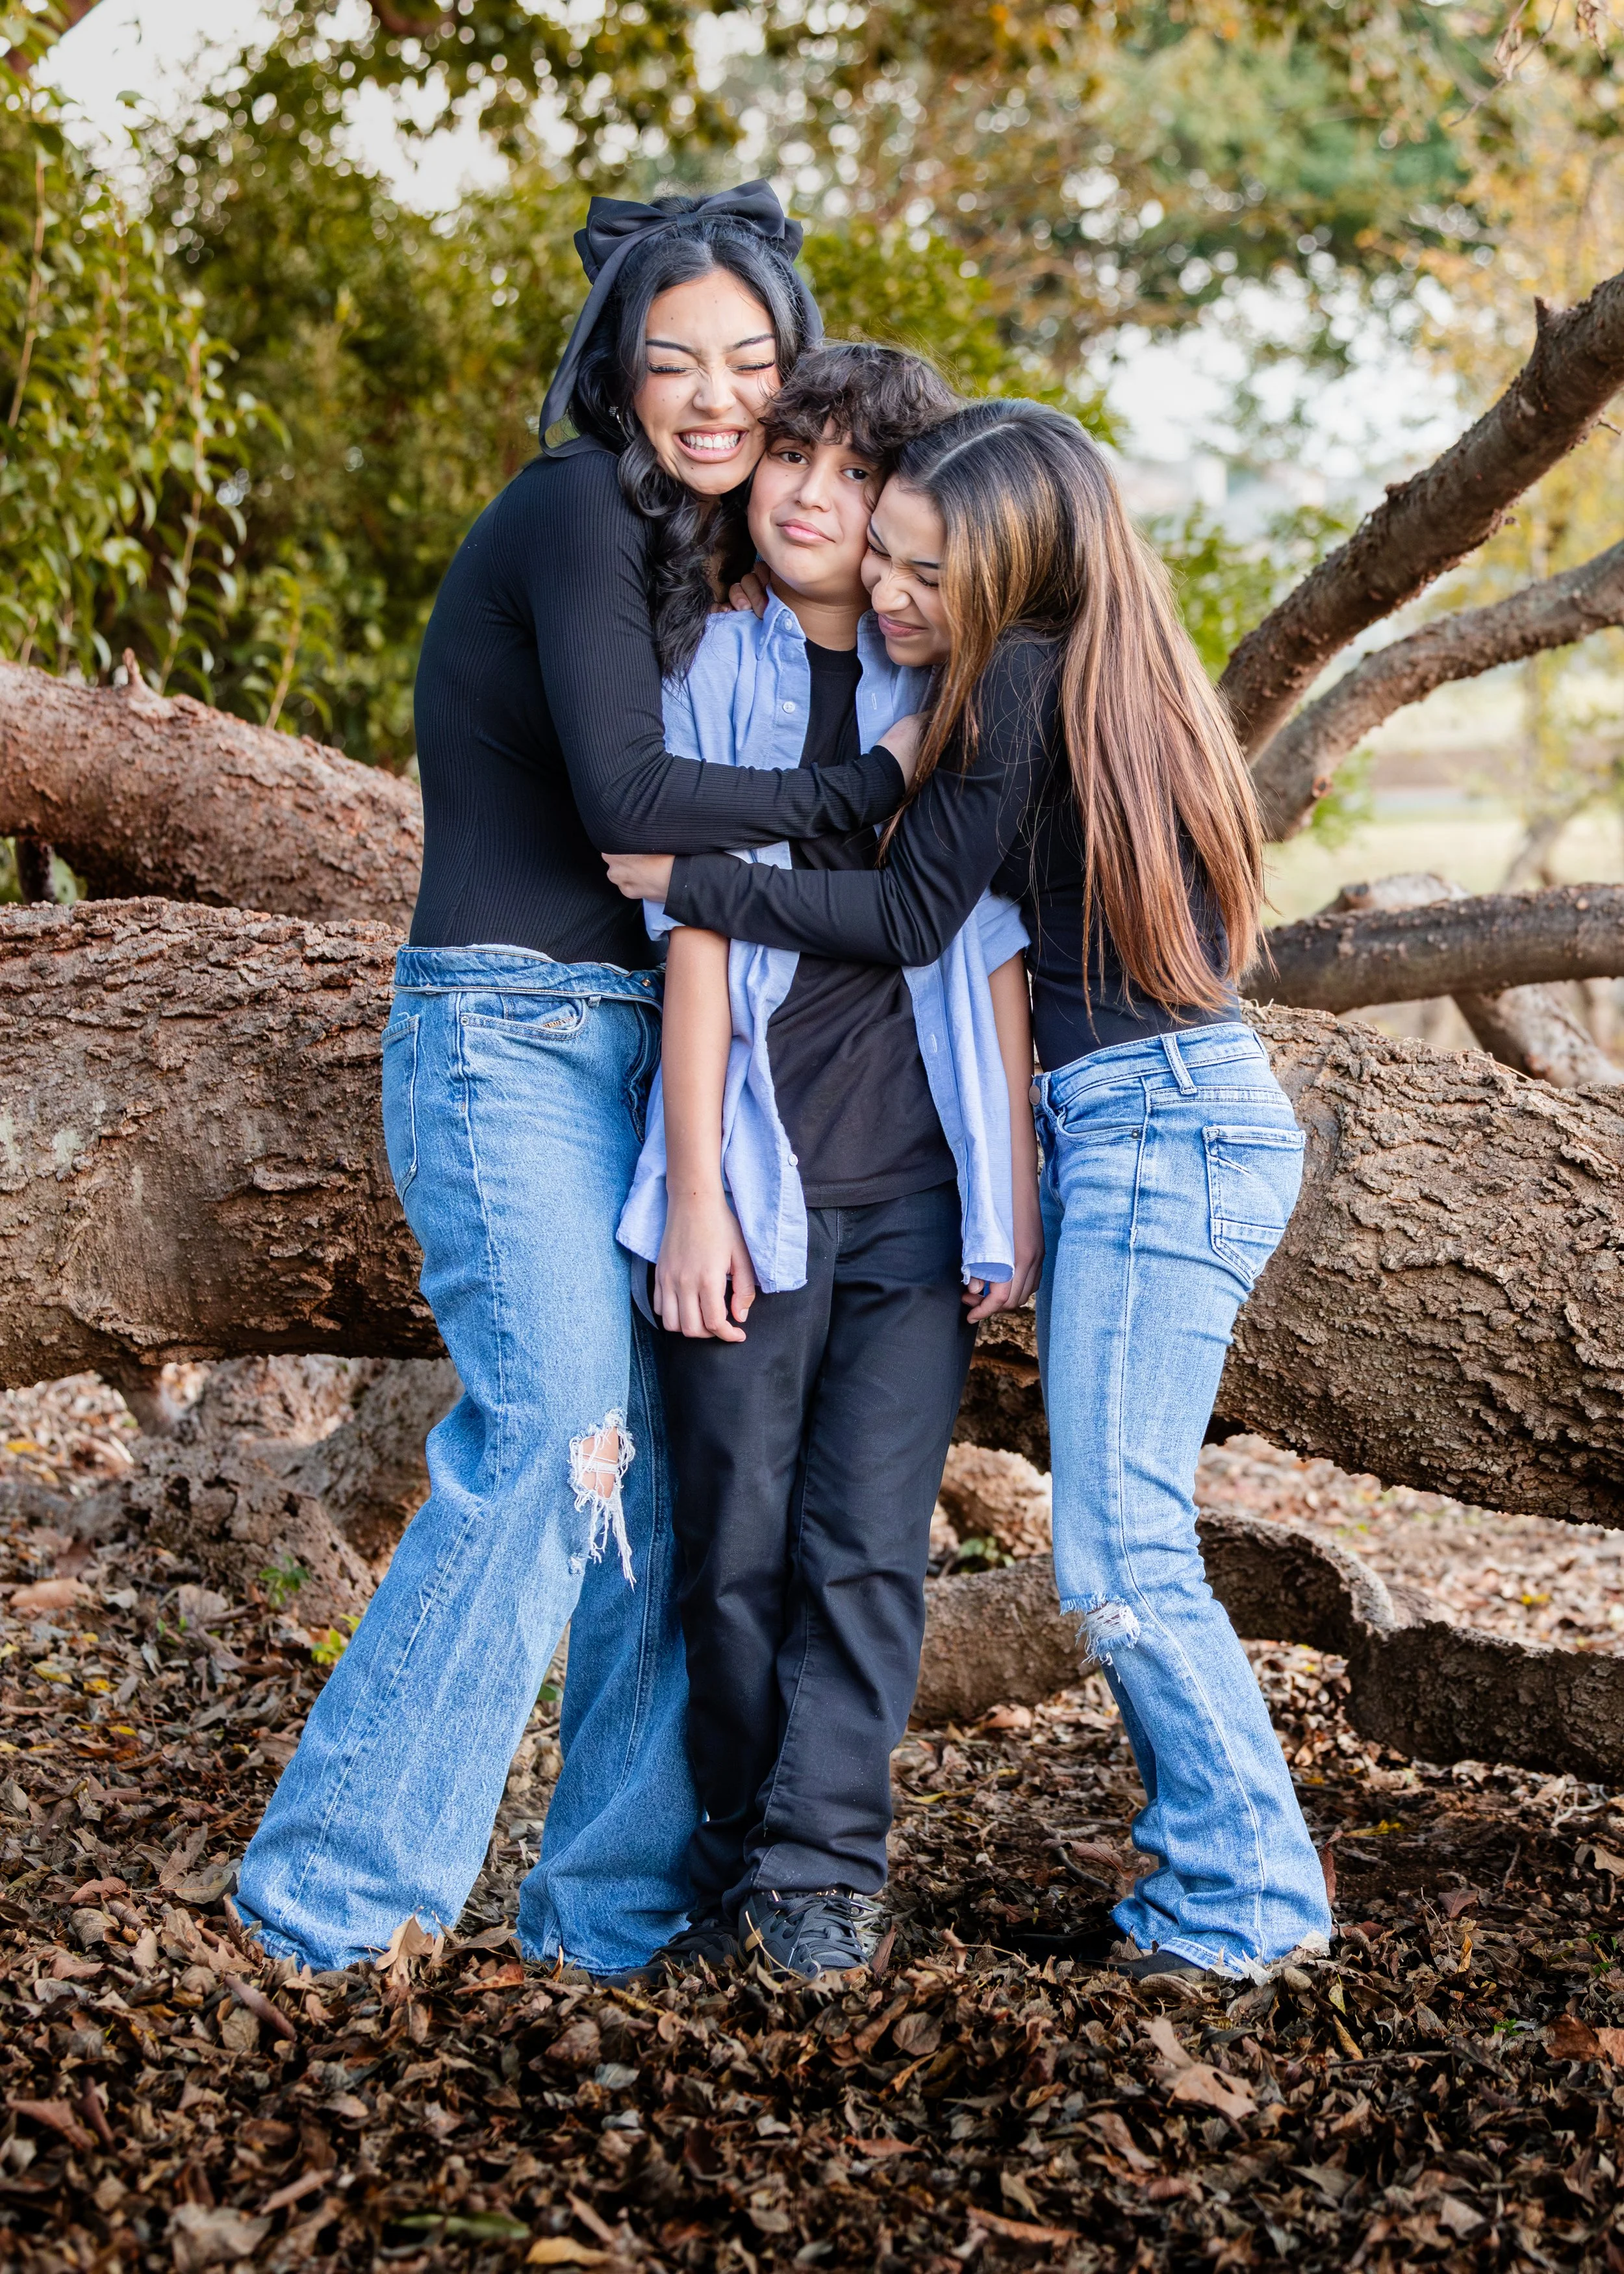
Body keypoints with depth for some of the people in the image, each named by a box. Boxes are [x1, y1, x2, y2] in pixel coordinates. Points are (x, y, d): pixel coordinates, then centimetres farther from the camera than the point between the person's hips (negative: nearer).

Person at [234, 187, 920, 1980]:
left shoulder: (701, 552, 18)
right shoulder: (577, 510, -9)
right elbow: (622, 795, -20)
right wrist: (869, 788, -13)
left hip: (635, 1047, 8)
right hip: (510, 1038, -8)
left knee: (677, 1462, 4)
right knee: (556, 1442, -16)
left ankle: (616, 1897, 13)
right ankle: (331, 1885, -5)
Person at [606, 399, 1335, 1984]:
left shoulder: (1024, 680, -13)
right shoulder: (1093, 671, 15)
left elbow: (910, 917, -11)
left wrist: (683, 882, -10)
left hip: (1156, 1128, -10)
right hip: (1143, 1128, 10)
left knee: (1117, 1558, -5)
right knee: (1121, 1550, 15)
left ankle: (1251, 1896, 6)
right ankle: (1208, 1863, 24)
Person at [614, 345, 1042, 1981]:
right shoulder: (712, 668, 4)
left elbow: (992, 948, 9)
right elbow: (696, 932, -1)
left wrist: (1017, 1190, 4)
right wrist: (693, 1188, -6)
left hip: (918, 1188, 1)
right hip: (757, 1178, -1)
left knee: (869, 1541, -3)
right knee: (736, 1547, 3)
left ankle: (823, 1867, 4)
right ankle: (732, 1857, 19)